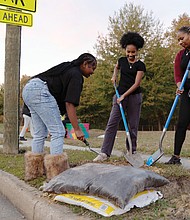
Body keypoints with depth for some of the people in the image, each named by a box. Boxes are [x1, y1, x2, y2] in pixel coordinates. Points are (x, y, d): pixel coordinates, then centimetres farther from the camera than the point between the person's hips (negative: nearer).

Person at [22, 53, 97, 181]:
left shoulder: (68, 68, 21)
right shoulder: (76, 75, -7)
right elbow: (70, 104, -15)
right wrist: (77, 129, -16)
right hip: (41, 91, -10)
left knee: (40, 133, 15)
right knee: (58, 131, -6)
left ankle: (34, 170, 22)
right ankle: (56, 172, -7)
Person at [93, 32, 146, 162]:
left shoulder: (140, 65, -3)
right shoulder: (122, 60, 8)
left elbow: (136, 83, -11)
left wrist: (124, 95, -17)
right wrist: (114, 75, 15)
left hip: (134, 96, -2)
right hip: (120, 94, 3)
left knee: (133, 125, 3)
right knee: (112, 123, -8)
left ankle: (132, 151, 16)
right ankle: (105, 153, -11)